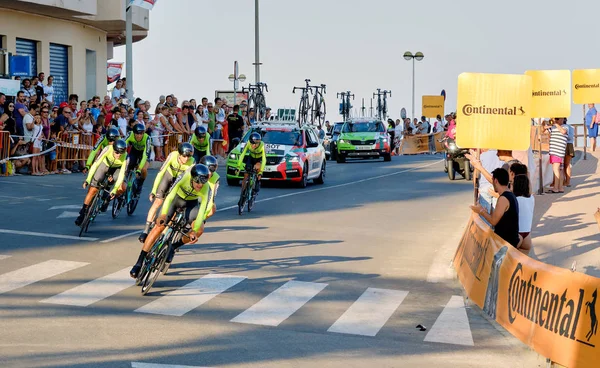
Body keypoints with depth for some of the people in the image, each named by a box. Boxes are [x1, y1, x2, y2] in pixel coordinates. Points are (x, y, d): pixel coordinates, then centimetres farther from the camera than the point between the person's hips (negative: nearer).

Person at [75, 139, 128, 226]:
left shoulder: (125, 158, -34)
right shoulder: (108, 149, -36)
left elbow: (122, 174, -32)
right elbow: (96, 163, -34)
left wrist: (114, 190, -39)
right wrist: (88, 179, -39)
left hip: (116, 168, 1)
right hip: (104, 164, -1)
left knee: (122, 188, -23)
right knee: (93, 189, -11)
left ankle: (107, 200, 6)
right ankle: (82, 213, 0)